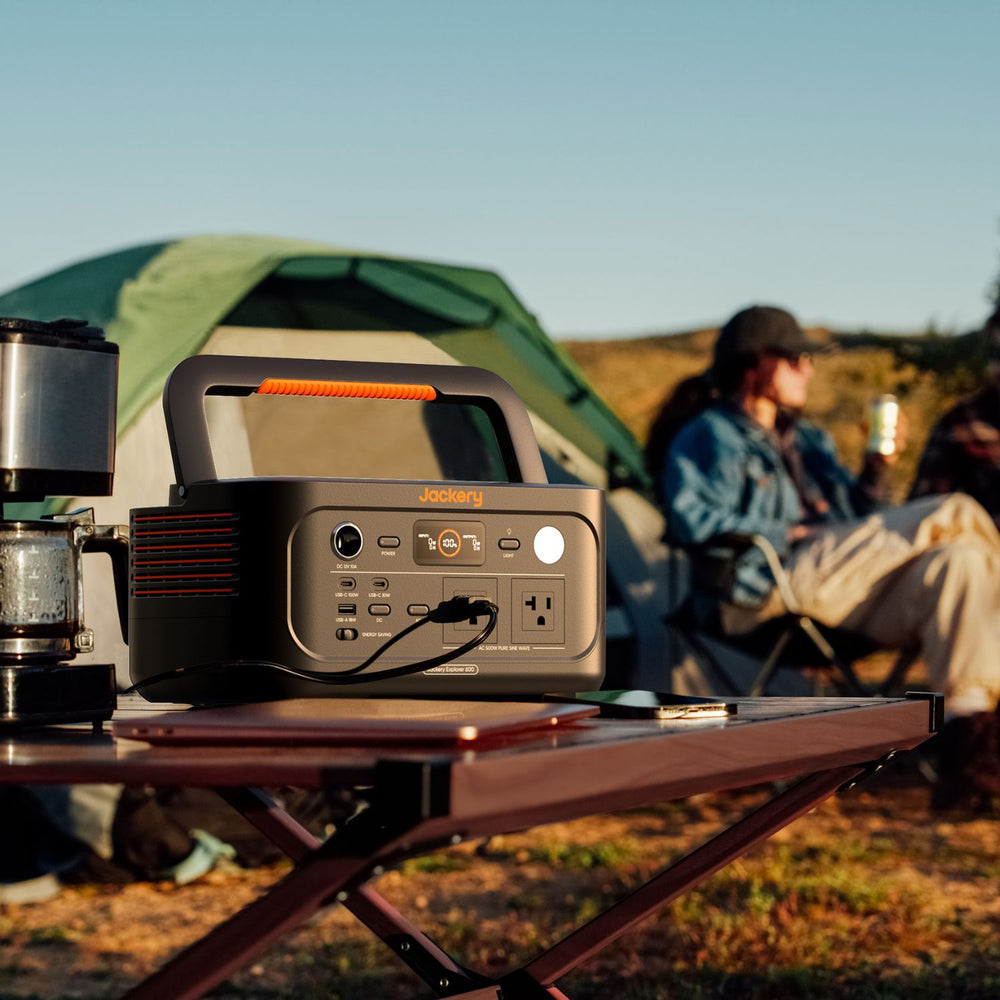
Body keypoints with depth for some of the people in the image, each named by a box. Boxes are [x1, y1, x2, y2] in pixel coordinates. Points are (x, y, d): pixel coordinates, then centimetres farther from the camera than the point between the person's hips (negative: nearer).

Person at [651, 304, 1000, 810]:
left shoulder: (807, 440, 32)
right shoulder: (708, 437, 9)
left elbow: (857, 517, 27)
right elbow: (694, 521, -9)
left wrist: (877, 467, 10)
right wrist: (787, 534, -8)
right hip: (771, 588, -8)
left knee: (957, 560, -26)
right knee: (955, 513, -17)